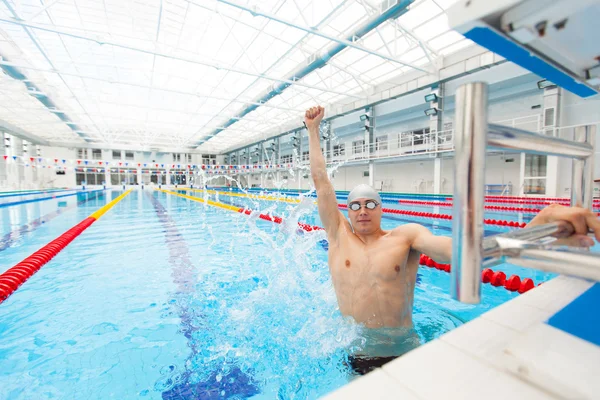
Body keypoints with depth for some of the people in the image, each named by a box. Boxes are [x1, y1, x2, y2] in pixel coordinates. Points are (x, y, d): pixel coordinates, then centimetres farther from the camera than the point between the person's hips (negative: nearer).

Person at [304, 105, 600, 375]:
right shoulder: (339, 236, -7)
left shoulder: (406, 235, -7)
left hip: (402, 352, 0)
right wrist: (313, 129, -1)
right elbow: (320, 179, -6)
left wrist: (538, 228, -41)